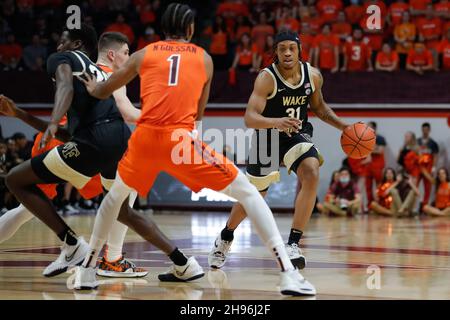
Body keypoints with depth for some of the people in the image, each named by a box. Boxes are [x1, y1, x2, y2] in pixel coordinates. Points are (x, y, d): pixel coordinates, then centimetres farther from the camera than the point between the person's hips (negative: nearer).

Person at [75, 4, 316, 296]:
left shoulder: (143, 55, 19)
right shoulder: (205, 59, 19)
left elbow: (102, 92, 33)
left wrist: (92, 87, 55)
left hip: (145, 137, 2)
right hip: (181, 138, -2)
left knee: (116, 195, 31)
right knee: (248, 193, 7)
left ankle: (88, 271, 30)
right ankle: (289, 274, -5)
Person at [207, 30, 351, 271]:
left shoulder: (313, 75, -9)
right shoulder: (267, 78, -24)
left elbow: (318, 106, 12)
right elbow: (249, 118, -34)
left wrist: (343, 126, 2)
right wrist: (277, 121, -51)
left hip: (297, 134, 3)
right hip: (268, 136, -3)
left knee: (312, 175, -27)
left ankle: (293, 244, -22)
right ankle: (225, 237, 43)